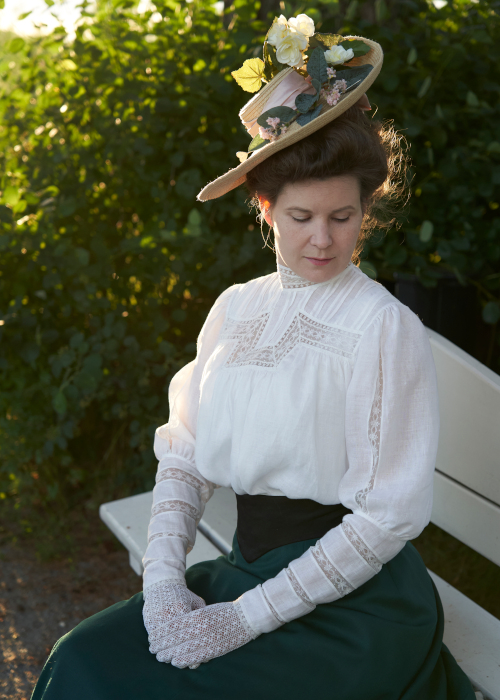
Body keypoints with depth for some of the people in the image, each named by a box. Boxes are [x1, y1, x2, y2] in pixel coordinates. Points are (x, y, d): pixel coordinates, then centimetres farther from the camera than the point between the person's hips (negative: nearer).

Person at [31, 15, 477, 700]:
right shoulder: (236, 308, 4)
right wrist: (163, 580, -11)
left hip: (353, 607, -4)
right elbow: (184, 454, 4)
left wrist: (247, 617, -15)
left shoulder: (384, 326, -12)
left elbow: (387, 516, -14)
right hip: (245, 566, 5)